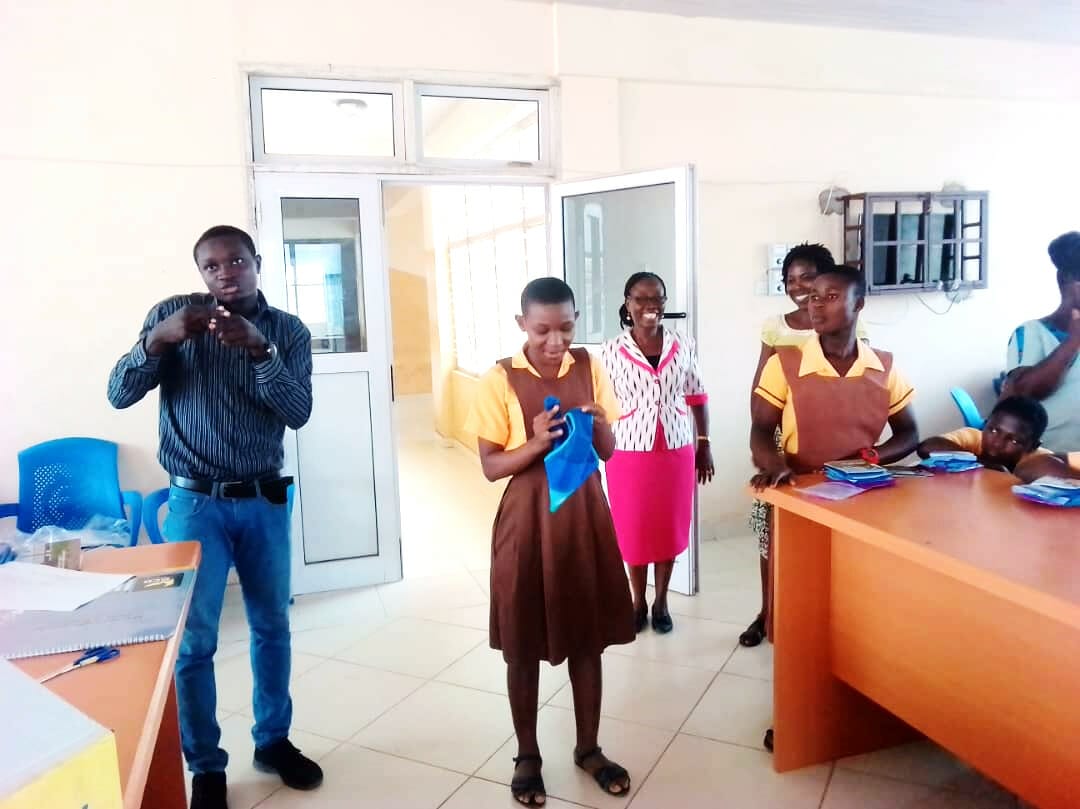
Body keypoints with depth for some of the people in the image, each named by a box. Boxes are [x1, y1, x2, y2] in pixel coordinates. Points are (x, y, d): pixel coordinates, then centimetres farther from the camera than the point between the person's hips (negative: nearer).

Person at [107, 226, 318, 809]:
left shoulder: (288, 330, -2)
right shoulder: (172, 314, -4)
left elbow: (298, 413, -12)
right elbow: (120, 394, -8)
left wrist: (260, 350, -27)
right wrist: (156, 340, -26)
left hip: (263, 501, 2)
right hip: (195, 503, -1)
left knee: (272, 626, 14)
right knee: (193, 640, 3)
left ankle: (273, 741, 33)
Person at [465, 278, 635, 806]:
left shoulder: (590, 369, 1)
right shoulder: (500, 380, -9)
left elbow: (608, 453, 5)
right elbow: (491, 466, -7)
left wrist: (598, 425, -16)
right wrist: (537, 444, -24)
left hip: (585, 515, 3)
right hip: (527, 521, -3)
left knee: (588, 636, 14)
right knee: (525, 644, 9)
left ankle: (588, 748, 33)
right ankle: (527, 756, 29)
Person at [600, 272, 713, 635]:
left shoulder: (684, 346, -1)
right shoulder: (611, 351, -7)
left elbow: (697, 397, 7)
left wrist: (704, 445, 6)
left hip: (676, 451, 2)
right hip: (629, 453, -2)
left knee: (669, 526, 12)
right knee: (633, 529, 9)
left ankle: (661, 602, 29)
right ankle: (638, 602, 29)